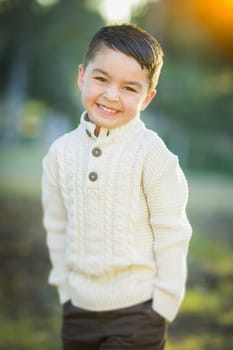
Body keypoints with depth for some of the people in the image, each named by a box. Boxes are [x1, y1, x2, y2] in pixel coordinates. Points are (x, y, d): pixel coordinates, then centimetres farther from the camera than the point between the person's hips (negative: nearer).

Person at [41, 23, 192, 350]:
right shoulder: (61, 152, -1)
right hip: (78, 311, 5)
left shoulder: (152, 155, -14)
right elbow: (57, 228, 9)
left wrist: (162, 308, -7)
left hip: (136, 311, -4)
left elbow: (171, 236, -10)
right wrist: (66, 291, 9)